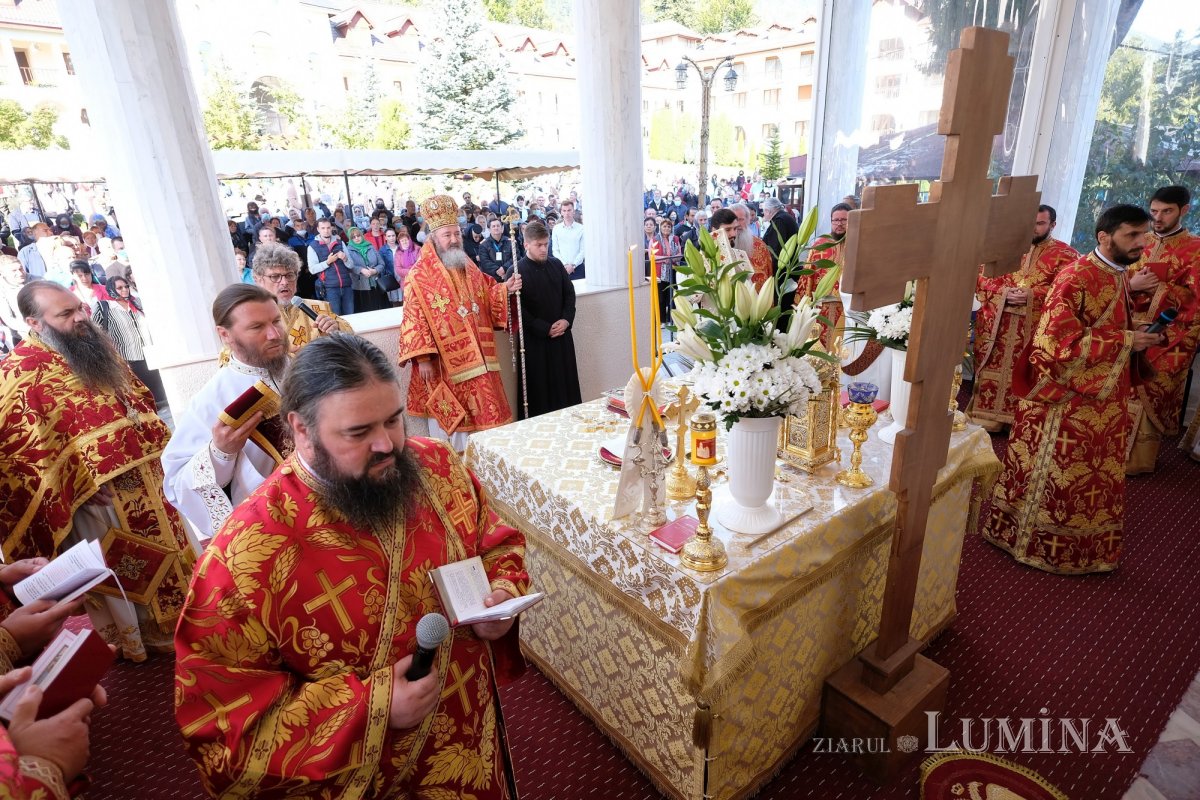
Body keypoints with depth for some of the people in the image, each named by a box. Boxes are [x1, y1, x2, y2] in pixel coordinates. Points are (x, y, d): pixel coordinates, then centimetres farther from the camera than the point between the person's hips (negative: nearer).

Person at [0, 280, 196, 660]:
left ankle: (172, 621, 39)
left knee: (165, 550, 19)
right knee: (117, 569, 9)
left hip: (143, 478, 7)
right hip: (94, 496, -7)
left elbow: (138, 398, 17)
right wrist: (82, 481, -22)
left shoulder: (99, 350, 7)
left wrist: (154, 442, 6)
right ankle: (131, 640, 28)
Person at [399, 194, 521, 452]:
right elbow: (414, 320, -13)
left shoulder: (470, 269, 10)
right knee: (449, 420, 5)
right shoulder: (419, 276, -10)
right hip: (444, 363, -6)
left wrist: (504, 288, -1)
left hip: (476, 359, 6)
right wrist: (423, 358, -17)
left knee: (482, 415, 13)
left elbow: (487, 298, 19)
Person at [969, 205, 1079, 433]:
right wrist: (1002, 291, -11)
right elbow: (982, 276, 7)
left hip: (1035, 329, -2)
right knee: (991, 372, 7)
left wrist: (1032, 294, -19)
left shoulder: (1065, 254, 4)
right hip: (995, 325, 3)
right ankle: (984, 419, 17)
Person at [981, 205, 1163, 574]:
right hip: (1064, 396, -8)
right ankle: (1028, 539, 22)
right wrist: (1125, 341, -20)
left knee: (1090, 477, 18)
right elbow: (1060, 341, -24)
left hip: (1102, 398, 9)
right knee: (1051, 473, 5)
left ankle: (1084, 547, 34)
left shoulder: (1119, 278, 9)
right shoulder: (1074, 277, -19)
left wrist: (1140, 336, 3)